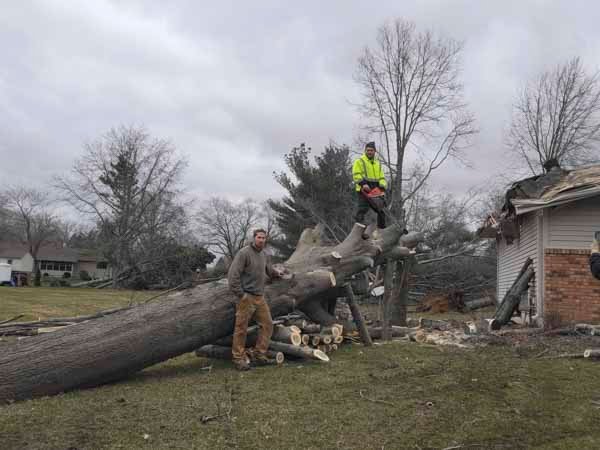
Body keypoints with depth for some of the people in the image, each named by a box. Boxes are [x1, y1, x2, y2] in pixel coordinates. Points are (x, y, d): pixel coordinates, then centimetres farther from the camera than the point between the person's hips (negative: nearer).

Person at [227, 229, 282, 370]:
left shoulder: (263, 254, 12)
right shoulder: (244, 253, -12)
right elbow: (233, 274, -18)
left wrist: (276, 273, 19)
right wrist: (240, 294, -17)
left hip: (260, 297, 8)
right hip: (247, 297, -7)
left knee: (267, 325, 7)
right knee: (241, 328, 0)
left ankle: (259, 353, 17)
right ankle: (238, 358, 9)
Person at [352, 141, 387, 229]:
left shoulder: (378, 163, 22)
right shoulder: (359, 161, 4)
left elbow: (381, 177, 16)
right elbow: (356, 175, -9)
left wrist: (382, 186, -5)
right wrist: (363, 183, -24)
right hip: (363, 191, -6)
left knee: (381, 212, 7)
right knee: (361, 211, -11)